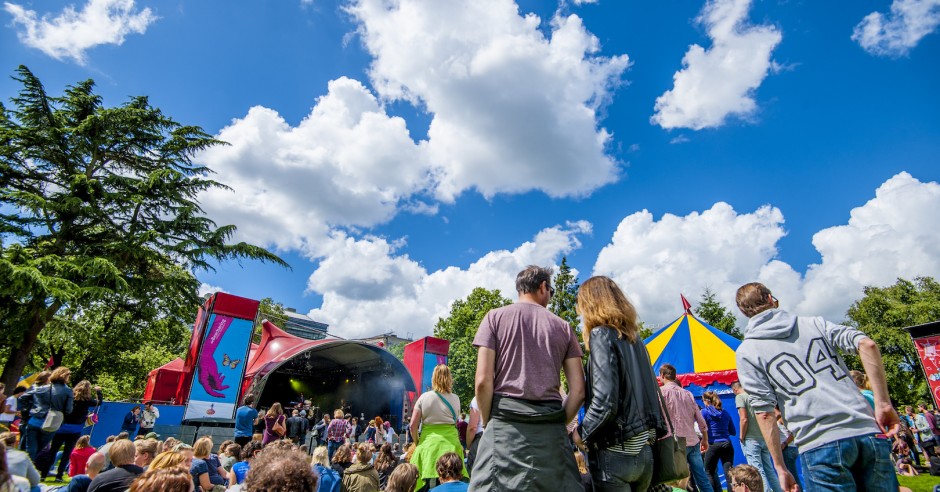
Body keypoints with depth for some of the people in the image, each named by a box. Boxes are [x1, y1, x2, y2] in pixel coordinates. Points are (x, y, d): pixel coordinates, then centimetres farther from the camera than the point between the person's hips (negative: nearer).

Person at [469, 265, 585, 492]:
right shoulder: (563, 327, 11)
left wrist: (488, 422, 8)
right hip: (551, 429, 3)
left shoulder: (495, 317, 4)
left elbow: (483, 381, -5)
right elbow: (578, 390, 5)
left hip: (506, 422, -2)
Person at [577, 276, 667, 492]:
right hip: (645, 451, 8)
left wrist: (582, 433, -7)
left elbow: (605, 402, -21)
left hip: (615, 454, -8)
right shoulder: (634, 338, 10)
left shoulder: (601, 334, -13)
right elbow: (652, 392, 14)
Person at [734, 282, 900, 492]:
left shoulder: (746, 352, 4)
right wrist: (883, 403, 3)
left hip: (820, 445, -4)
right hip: (869, 434, 4)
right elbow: (866, 344, 0)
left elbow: (765, 412, -2)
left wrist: (780, 468, 4)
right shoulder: (814, 323, 16)